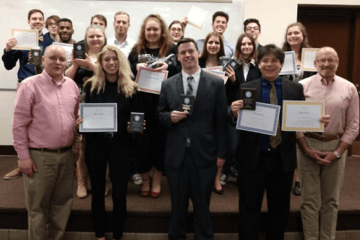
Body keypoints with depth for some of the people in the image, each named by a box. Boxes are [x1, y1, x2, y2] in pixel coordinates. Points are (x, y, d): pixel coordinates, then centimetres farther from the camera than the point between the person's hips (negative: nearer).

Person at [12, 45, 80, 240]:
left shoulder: (72, 85, 7)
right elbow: (19, 124, -9)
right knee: (38, 206, 9)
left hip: (66, 154, 5)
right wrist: (23, 156, -11)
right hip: (40, 156, -5)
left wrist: (77, 145, 12)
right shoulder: (30, 85, -8)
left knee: (63, 202, 15)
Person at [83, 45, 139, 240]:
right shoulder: (91, 85, 1)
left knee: (119, 194, 5)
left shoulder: (131, 88, 0)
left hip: (121, 145, -1)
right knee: (97, 192, 13)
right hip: (95, 144, 1)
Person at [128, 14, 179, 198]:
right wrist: (136, 67, -18)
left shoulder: (171, 49, 5)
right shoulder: (136, 50, 10)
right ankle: (145, 179, 24)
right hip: (141, 103, 1)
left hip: (163, 103, -1)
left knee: (161, 140, 6)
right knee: (142, 141, 4)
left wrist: (168, 67, -23)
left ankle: (157, 179, 25)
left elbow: (182, 71, -4)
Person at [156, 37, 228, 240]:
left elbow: (221, 121, -1)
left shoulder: (216, 83, -1)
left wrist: (221, 153, -3)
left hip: (205, 154, -1)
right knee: (178, 204, 16)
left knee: (202, 205, 13)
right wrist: (170, 117, -14)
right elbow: (160, 114, 10)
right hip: (176, 155, 2)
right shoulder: (167, 85, 5)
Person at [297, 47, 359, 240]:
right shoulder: (303, 86, -3)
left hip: (336, 146, 2)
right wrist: (307, 150, -8)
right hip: (308, 145, -1)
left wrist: (337, 152, -6)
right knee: (309, 199, 7)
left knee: (331, 200, 13)